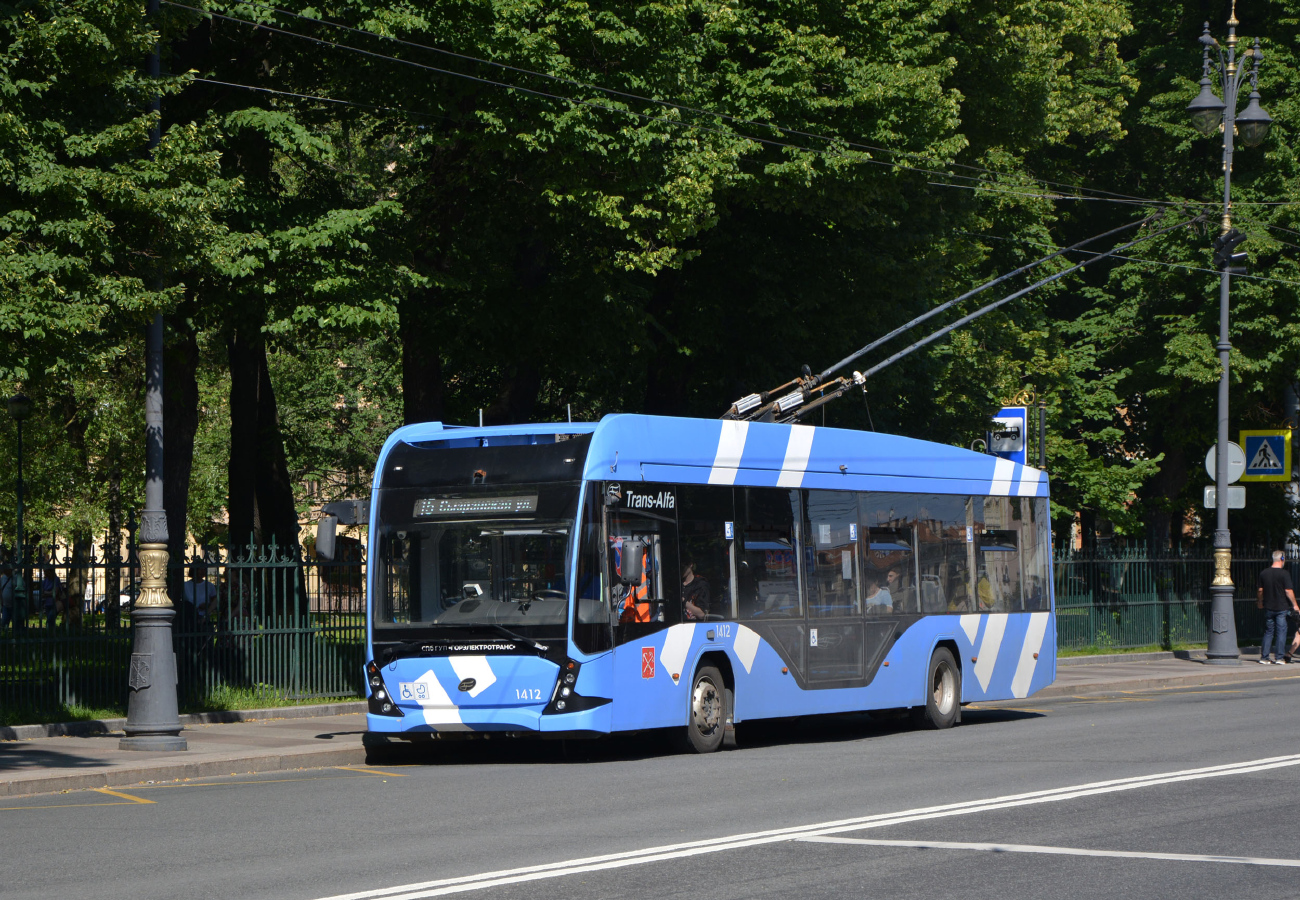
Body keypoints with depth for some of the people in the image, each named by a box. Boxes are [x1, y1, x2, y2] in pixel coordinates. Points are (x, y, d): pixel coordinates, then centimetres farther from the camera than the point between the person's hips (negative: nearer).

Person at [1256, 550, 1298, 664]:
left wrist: (1260, 602, 24)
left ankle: (1264, 657, 7)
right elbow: (1288, 591, -13)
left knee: (1268, 632, 10)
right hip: (1282, 607, -4)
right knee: (1281, 631, 3)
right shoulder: (1284, 574, -11)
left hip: (1268, 608, 4)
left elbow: (1259, 590, 7)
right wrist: (1294, 605, -2)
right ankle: (1280, 658, 1)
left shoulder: (1263, 573, 2)